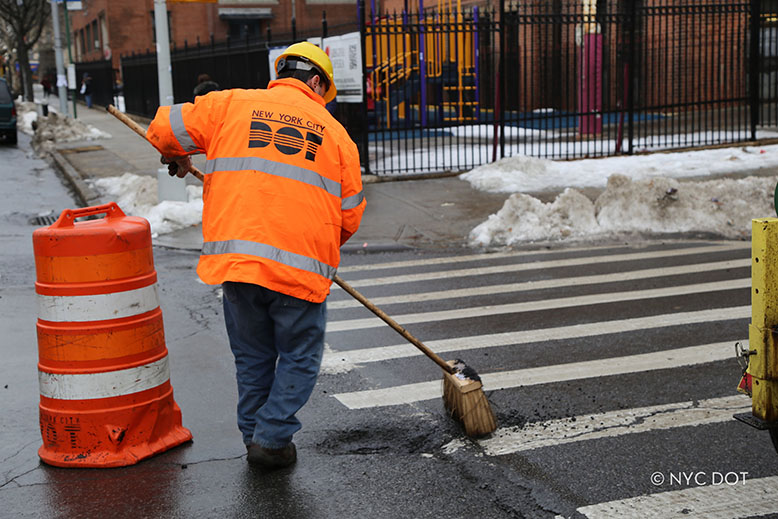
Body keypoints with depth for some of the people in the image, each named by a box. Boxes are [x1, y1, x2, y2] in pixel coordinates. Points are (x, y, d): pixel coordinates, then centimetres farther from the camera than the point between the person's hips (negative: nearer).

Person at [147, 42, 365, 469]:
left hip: (236, 255, 2)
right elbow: (349, 215, 12)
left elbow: (165, 128, 13)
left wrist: (177, 158, 35)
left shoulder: (231, 105, 10)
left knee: (252, 357, 19)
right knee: (299, 358, 15)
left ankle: (255, 436, 28)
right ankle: (272, 439, 9)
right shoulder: (334, 132, 12)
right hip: (301, 266, -2)